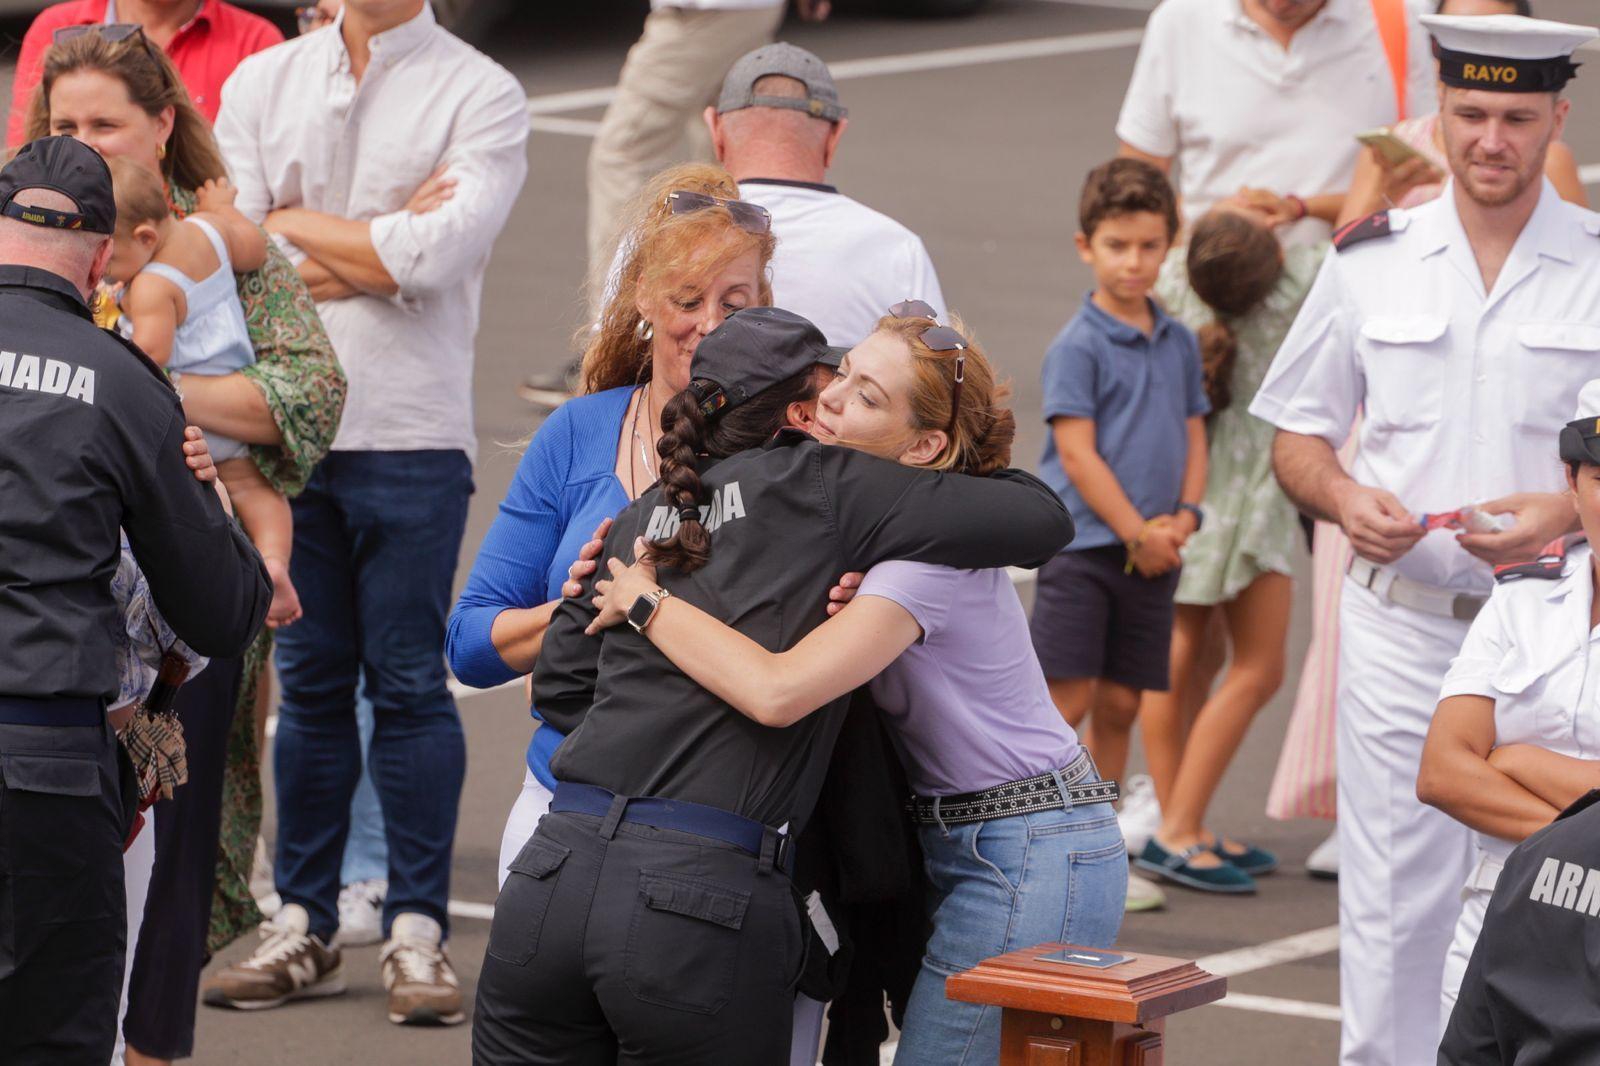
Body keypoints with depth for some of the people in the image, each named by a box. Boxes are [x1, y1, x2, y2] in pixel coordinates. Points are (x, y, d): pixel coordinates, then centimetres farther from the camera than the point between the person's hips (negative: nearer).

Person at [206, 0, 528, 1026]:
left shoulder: (481, 94, 0)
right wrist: (377, 252, -8)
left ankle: (418, 933, 6)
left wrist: (293, 225, -4)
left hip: (411, 431, -3)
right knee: (310, 679, 8)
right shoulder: (264, 82, 11)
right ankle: (305, 927, 15)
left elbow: (436, 256, -14)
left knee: (410, 680, -2)